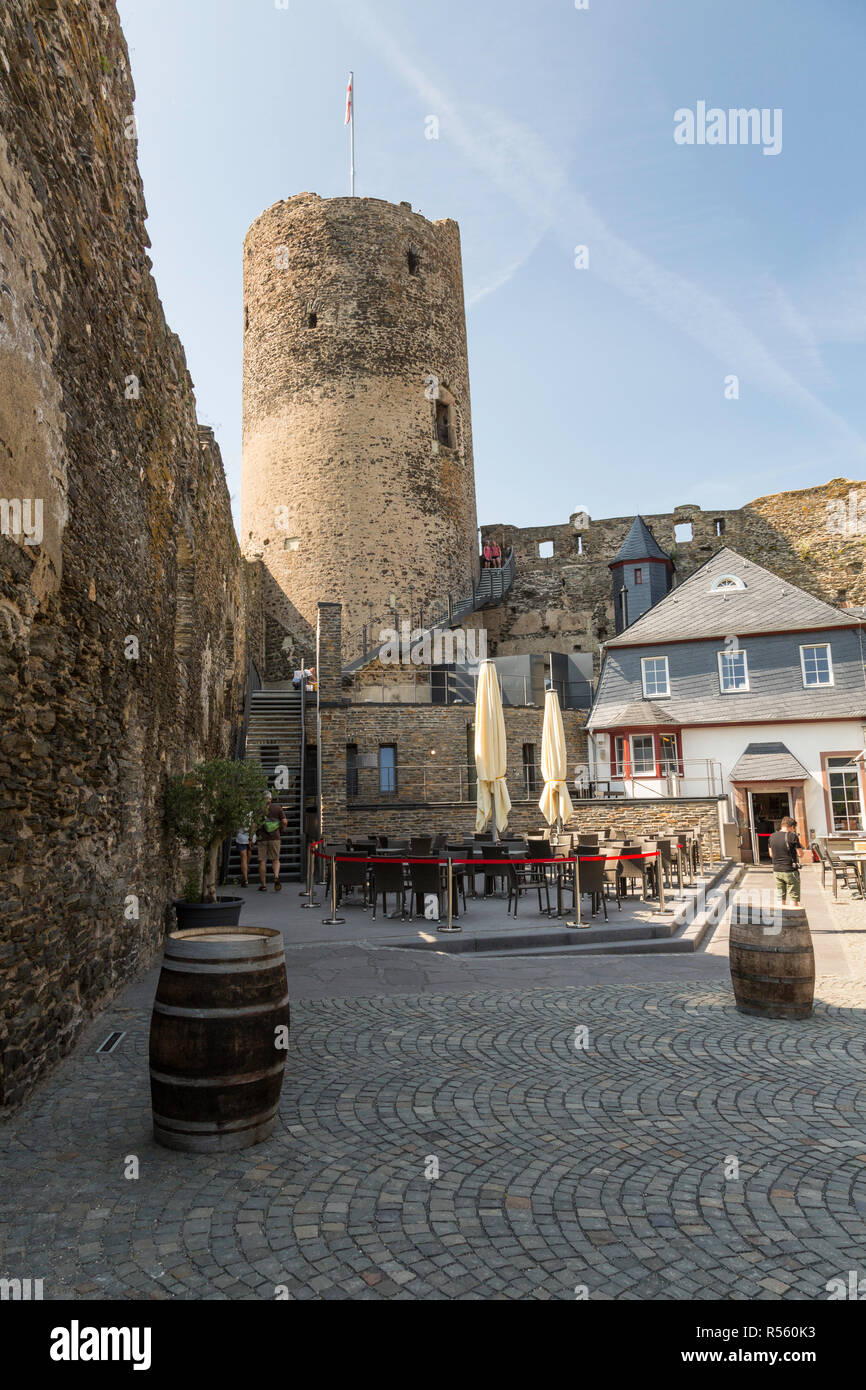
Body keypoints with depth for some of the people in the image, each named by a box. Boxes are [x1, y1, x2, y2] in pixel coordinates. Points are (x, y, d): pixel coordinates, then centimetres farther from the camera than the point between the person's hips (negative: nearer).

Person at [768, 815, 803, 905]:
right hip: (790, 871, -5)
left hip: (777, 871, 5)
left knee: (781, 900, 11)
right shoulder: (792, 836, -11)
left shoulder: (772, 836, 7)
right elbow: (800, 854, -8)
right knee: (794, 899, 3)